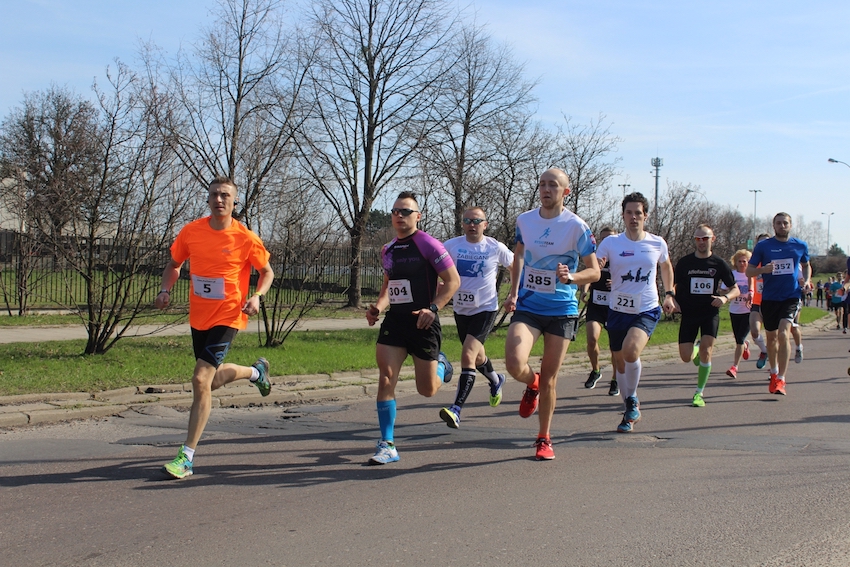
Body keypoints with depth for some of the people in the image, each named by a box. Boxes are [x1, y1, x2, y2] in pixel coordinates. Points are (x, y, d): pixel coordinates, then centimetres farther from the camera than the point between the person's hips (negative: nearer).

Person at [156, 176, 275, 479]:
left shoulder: (245, 238, -11)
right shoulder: (191, 231, -2)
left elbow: (267, 272, 4)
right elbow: (174, 264, 14)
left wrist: (256, 296, -14)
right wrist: (166, 290, -5)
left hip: (227, 317, -6)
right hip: (198, 316, 6)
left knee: (201, 379, -17)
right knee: (212, 380, 21)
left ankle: (186, 458, -10)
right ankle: (256, 371, 53)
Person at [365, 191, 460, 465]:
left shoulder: (428, 244, -9)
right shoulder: (387, 250, 12)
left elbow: (453, 280, -9)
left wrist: (432, 309, -20)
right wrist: (378, 307, 7)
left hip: (422, 323, -5)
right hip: (394, 321, 5)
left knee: (427, 390, 4)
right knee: (386, 378, -10)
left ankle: (441, 365, 41)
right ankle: (388, 446, -5)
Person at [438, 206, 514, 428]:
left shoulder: (496, 248, -7)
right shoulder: (451, 245, -4)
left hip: (486, 309, -4)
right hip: (461, 310, 4)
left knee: (468, 355, -20)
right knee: (477, 356, 21)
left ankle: (456, 409, -24)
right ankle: (496, 381, 54)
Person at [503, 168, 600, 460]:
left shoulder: (577, 227, -9)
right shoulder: (525, 220, 2)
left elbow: (594, 271, -4)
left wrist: (571, 277, -25)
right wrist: (513, 291, 9)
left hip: (561, 309, -2)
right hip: (527, 305, 2)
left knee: (549, 380, 3)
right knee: (515, 364, -21)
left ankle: (544, 439, 23)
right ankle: (532, 385, 17)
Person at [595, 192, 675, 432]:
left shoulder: (657, 243, 1)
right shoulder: (611, 243, -4)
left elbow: (666, 266, 21)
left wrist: (668, 294, 16)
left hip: (647, 310, -2)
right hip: (617, 310, 2)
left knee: (630, 350, -27)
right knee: (620, 363, 10)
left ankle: (632, 399, -2)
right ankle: (630, 412, 30)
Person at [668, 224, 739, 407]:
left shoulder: (719, 264, 0)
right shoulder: (684, 262, 1)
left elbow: (735, 289, 7)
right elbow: (673, 285, 10)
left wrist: (725, 298, -14)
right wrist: (673, 300, -10)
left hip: (710, 312, -1)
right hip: (688, 313, 1)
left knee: (706, 350, -17)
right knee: (686, 357, -3)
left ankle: (699, 393, -3)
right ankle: (696, 349, 36)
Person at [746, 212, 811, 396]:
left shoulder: (800, 246, 4)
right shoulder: (763, 246, -1)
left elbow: (806, 265, 22)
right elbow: (749, 270, 1)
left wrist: (807, 280, 2)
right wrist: (763, 269, -20)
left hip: (791, 297, -1)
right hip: (769, 297, 1)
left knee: (783, 334, -19)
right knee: (771, 337, 12)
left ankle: (781, 379, -16)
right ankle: (774, 372, 36)